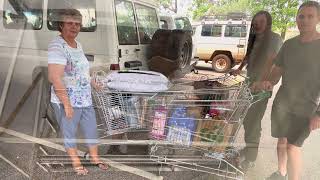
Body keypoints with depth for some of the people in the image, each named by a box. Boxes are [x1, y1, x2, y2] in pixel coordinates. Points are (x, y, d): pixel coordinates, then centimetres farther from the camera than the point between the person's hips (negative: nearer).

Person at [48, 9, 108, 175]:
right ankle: (76, 163, 33)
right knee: (69, 134, 12)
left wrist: (93, 84, 25)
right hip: (67, 102, -8)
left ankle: (95, 158, 38)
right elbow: (55, 78, -25)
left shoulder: (77, 44, 7)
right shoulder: (57, 46, -19)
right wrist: (67, 104, -24)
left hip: (85, 99, 8)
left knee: (91, 129, 18)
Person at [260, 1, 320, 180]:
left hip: (306, 108, -4)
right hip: (282, 102, 5)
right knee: (282, 140, 15)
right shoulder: (289, 44, 3)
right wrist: (270, 82, -12)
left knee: (293, 146, -8)